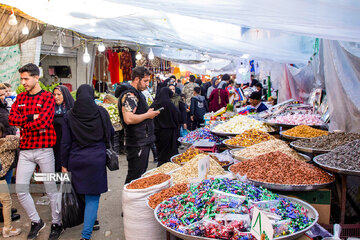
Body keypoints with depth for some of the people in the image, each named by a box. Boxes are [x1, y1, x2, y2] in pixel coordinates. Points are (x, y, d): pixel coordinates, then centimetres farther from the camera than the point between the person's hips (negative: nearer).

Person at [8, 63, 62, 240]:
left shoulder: (48, 97, -5)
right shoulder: (20, 97, 12)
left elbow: (43, 122, -17)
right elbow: (11, 119, -1)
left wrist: (23, 124, -5)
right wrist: (31, 117, -14)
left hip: (44, 150, -5)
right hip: (25, 150, 5)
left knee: (51, 189, 5)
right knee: (20, 189, 5)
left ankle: (57, 224, 22)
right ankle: (36, 222, 25)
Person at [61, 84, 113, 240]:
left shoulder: (69, 116, -2)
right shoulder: (101, 112, -4)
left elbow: (65, 143, -1)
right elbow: (111, 133, 8)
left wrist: (64, 164, 7)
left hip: (76, 160, 2)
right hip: (97, 159, -2)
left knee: (81, 193, 20)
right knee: (93, 197, 2)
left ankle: (90, 221, 35)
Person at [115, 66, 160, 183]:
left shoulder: (137, 93, 17)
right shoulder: (129, 95, -18)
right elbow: (129, 119, -29)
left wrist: (149, 112, 12)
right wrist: (147, 115, -17)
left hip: (143, 141, 11)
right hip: (137, 143, -11)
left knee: (142, 173, 19)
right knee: (135, 177, -3)